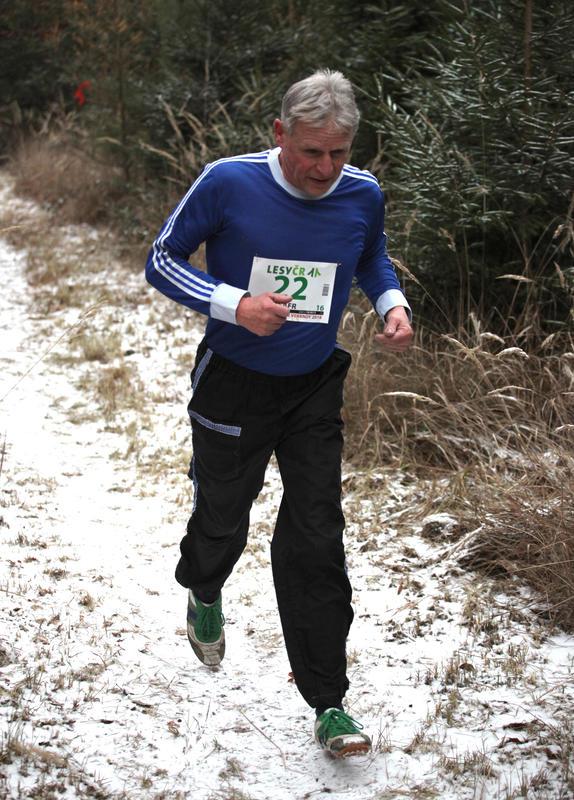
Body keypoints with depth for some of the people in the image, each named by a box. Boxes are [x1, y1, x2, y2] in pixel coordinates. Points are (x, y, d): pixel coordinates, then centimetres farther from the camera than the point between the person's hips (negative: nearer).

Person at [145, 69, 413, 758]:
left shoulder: (362, 195, -9)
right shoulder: (228, 183, -19)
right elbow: (162, 260, -9)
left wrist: (393, 304, -9)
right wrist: (236, 305, -25)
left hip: (314, 390, 2)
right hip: (233, 384, -2)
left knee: (315, 545, -2)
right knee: (223, 521, 15)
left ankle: (327, 701, 7)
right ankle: (204, 592, 53)